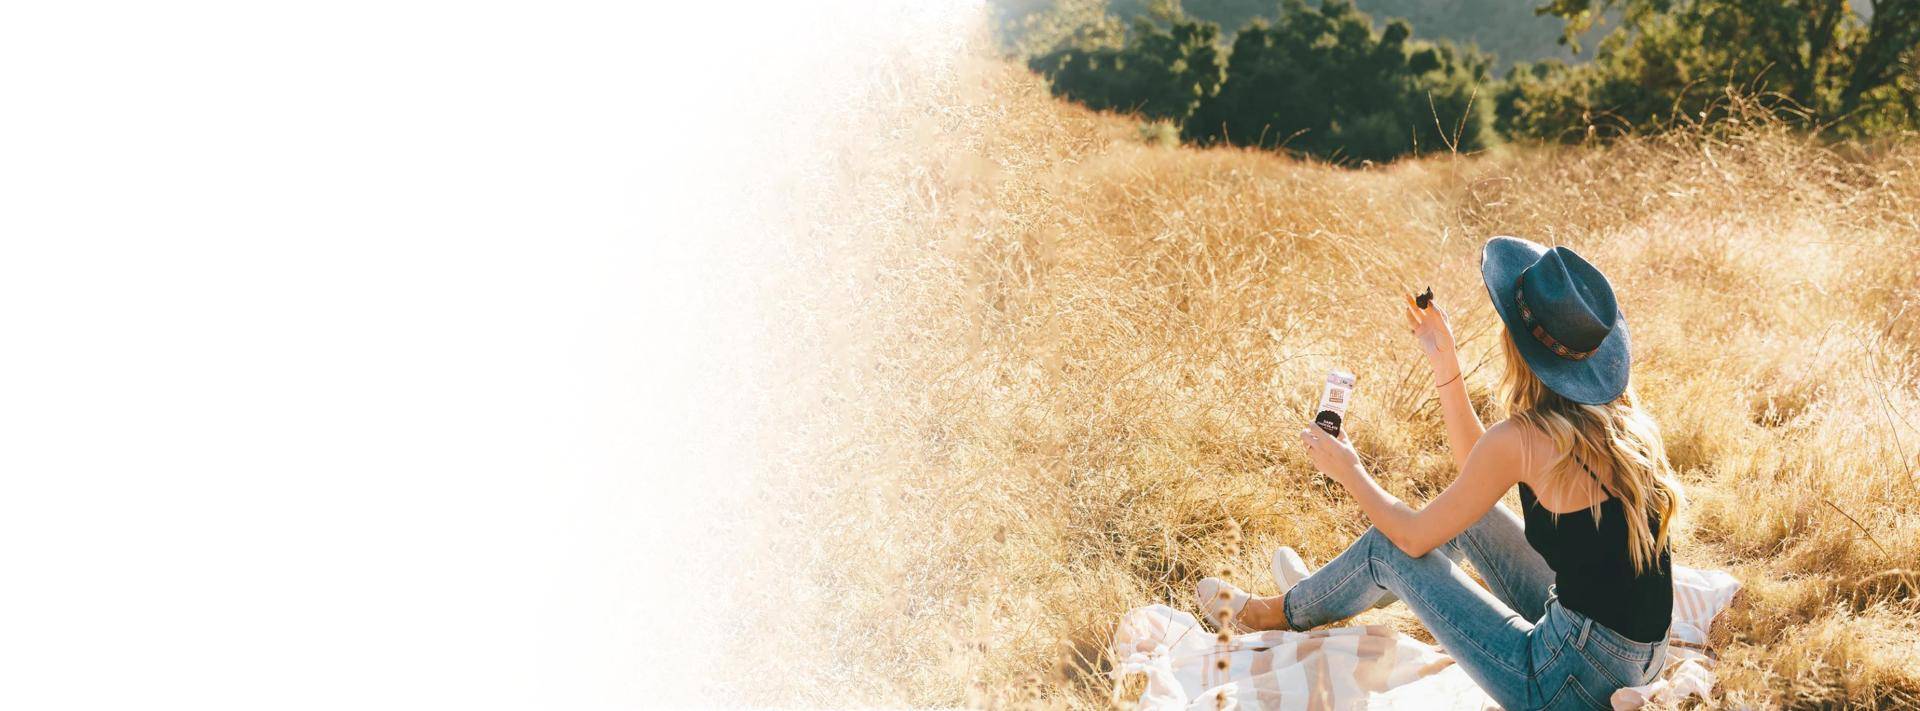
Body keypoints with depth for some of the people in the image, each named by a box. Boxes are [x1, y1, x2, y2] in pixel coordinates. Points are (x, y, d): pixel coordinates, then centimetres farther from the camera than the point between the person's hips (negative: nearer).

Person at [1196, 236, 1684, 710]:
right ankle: (1321, 594, 43)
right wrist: (1445, 363, 15)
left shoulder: (1524, 438, -20)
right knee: (1463, 511, 21)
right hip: (1641, 662, 8)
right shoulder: (1619, 414, 3)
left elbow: (1415, 535, -6)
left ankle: (1283, 613, 37)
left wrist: (1348, 470, 10)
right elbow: (1477, 468, 17)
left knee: (1389, 546, 8)